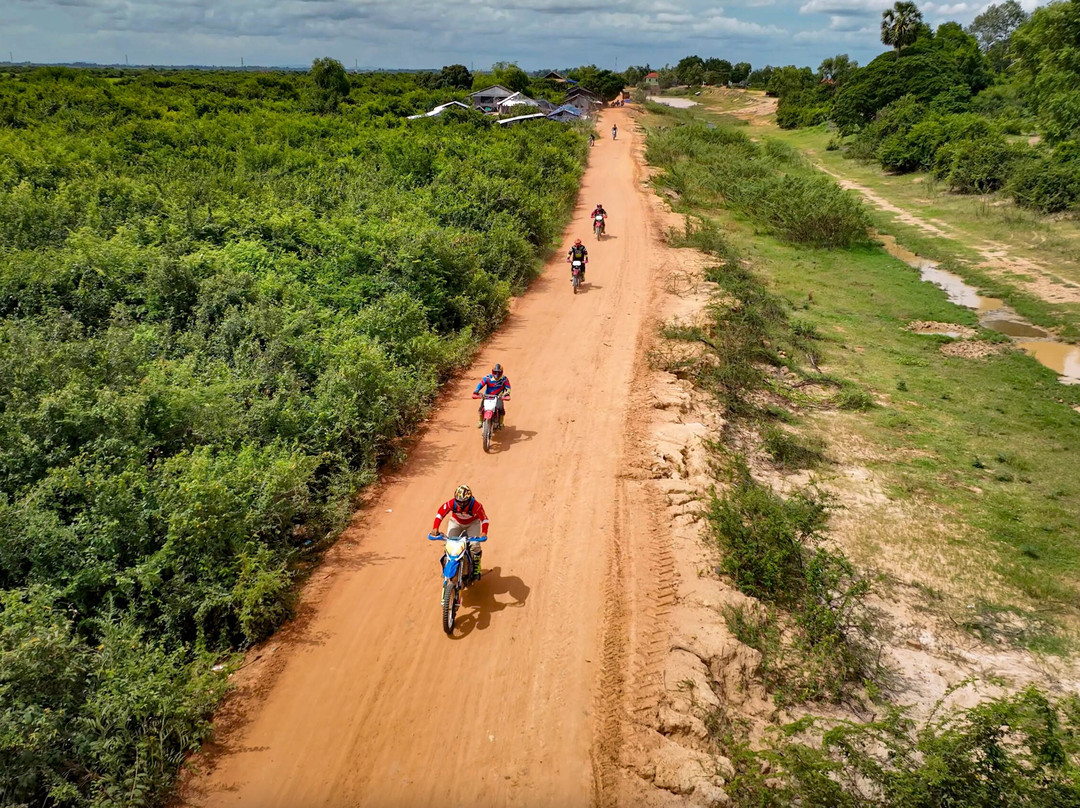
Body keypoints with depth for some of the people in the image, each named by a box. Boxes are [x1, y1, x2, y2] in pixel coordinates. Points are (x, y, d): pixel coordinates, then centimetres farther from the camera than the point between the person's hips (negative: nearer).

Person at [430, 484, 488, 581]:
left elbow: (484, 519, -28)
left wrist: (484, 533, -43)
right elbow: (440, 513, -21)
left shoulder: (476, 505, -35)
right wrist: (435, 528, -31)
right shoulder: (451, 503, -31)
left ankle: (476, 567, 3)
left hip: (472, 523, -2)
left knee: (474, 545, -20)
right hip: (456, 522, 2)